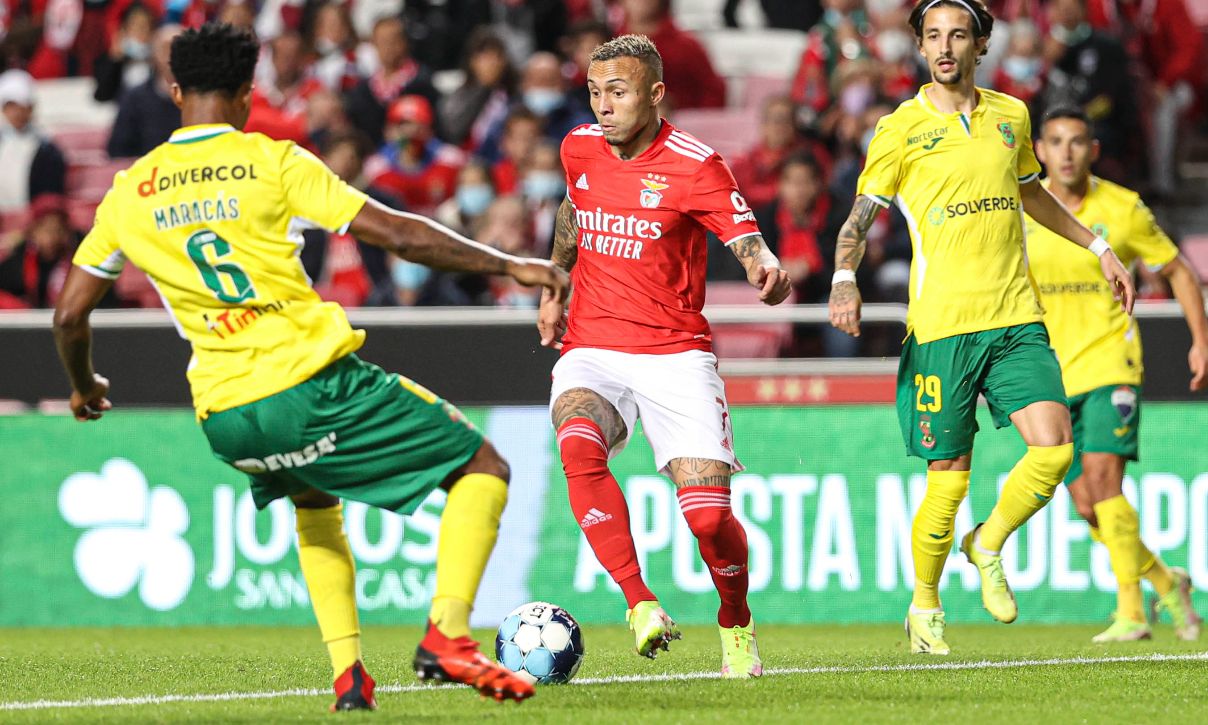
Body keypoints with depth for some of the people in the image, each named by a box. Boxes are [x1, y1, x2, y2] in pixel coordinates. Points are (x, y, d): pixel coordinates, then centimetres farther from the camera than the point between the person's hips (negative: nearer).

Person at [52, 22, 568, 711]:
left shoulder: (130, 192, 9)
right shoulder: (272, 162, -2)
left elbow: (70, 314, 13)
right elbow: (398, 234, -6)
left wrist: (85, 387, 34)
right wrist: (509, 265, 3)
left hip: (225, 418, 5)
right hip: (314, 386, -5)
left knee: (315, 506, 36)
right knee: (482, 468, 8)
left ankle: (348, 672, 18)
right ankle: (447, 634, -12)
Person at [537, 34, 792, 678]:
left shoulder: (693, 166, -9)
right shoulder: (579, 148, 5)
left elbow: (751, 246, -16)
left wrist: (766, 269, -39)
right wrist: (554, 287, 37)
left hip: (675, 355, -3)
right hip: (591, 350, 3)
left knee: (708, 514, -13)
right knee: (578, 445, -32)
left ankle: (736, 625, 18)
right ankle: (640, 604, -28)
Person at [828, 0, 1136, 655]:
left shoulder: (1010, 116, 12)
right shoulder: (901, 129, -1)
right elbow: (860, 216, -2)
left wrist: (1098, 247, 33)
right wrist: (844, 280, -20)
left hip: (1015, 318, 4)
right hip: (941, 326, -4)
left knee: (1053, 446, -14)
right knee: (949, 478, -3)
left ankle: (988, 546, 13)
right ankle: (924, 607, 19)